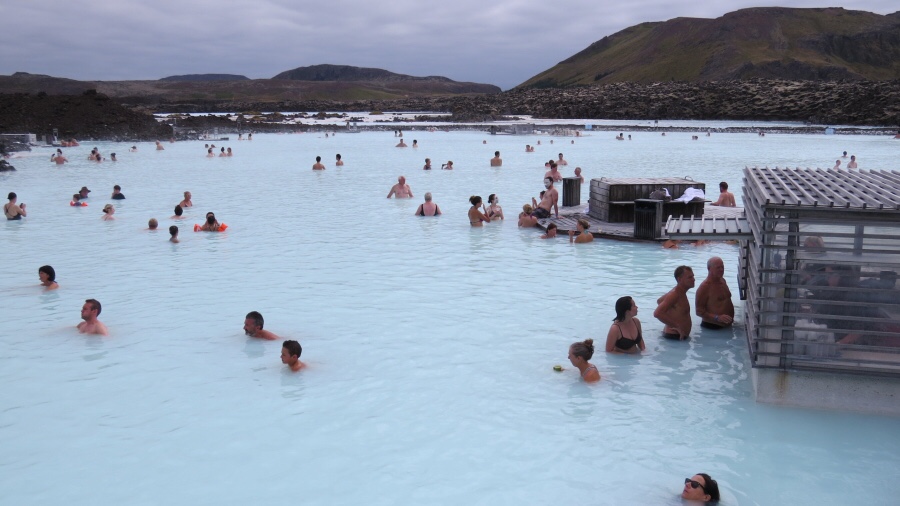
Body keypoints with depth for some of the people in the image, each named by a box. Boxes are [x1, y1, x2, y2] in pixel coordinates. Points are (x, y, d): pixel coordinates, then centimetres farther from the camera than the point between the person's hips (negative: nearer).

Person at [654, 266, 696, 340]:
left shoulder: (680, 292, 12)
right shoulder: (674, 295, -18)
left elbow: (659, 301, 29)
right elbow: (657, 313, -31)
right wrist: (677, 326, -27)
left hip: (680, 336, 10)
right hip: (674, 336, -10)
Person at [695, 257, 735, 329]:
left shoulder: (722, 280, 8)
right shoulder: (704, 287, -17)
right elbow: (699, 311, -19)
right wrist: (718, 318, -29)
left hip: (727, 326, 8)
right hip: (712, 327, -8)